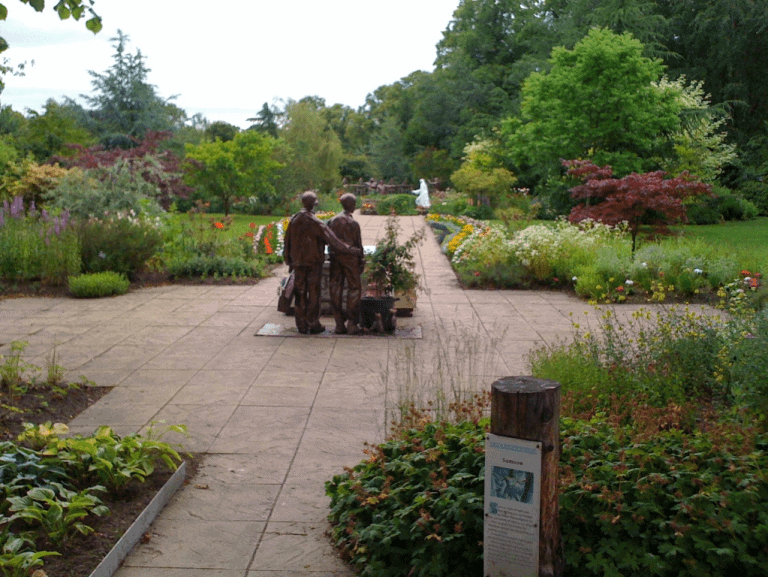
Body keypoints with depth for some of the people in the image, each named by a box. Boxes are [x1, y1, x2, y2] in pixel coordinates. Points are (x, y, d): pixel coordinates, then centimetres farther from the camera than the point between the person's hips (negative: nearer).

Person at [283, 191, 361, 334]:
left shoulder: (294, 220, 1)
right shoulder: (316, 223, -15)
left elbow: (287, 242, 8)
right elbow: (332, 240, -16)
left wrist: (289, 261, 19)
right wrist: (353, 251, -12)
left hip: (298, 263, 4)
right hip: (313, 263, -4)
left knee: (300, 294, 9)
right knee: (313, 294, 4)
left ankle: (302, 325, 13)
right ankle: (313, 325, 10)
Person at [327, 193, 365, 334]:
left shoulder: (332, 221, 4)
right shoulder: (353, 223, -10)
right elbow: (358, 244, -6)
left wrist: (332, 256, 16)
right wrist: (361, 261, 3)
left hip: (335, 258, 5)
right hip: (350, 259, -5)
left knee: (336, 289, 6)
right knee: (354, 288, 4)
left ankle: (339, 324, 9)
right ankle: (352, 323, 1)